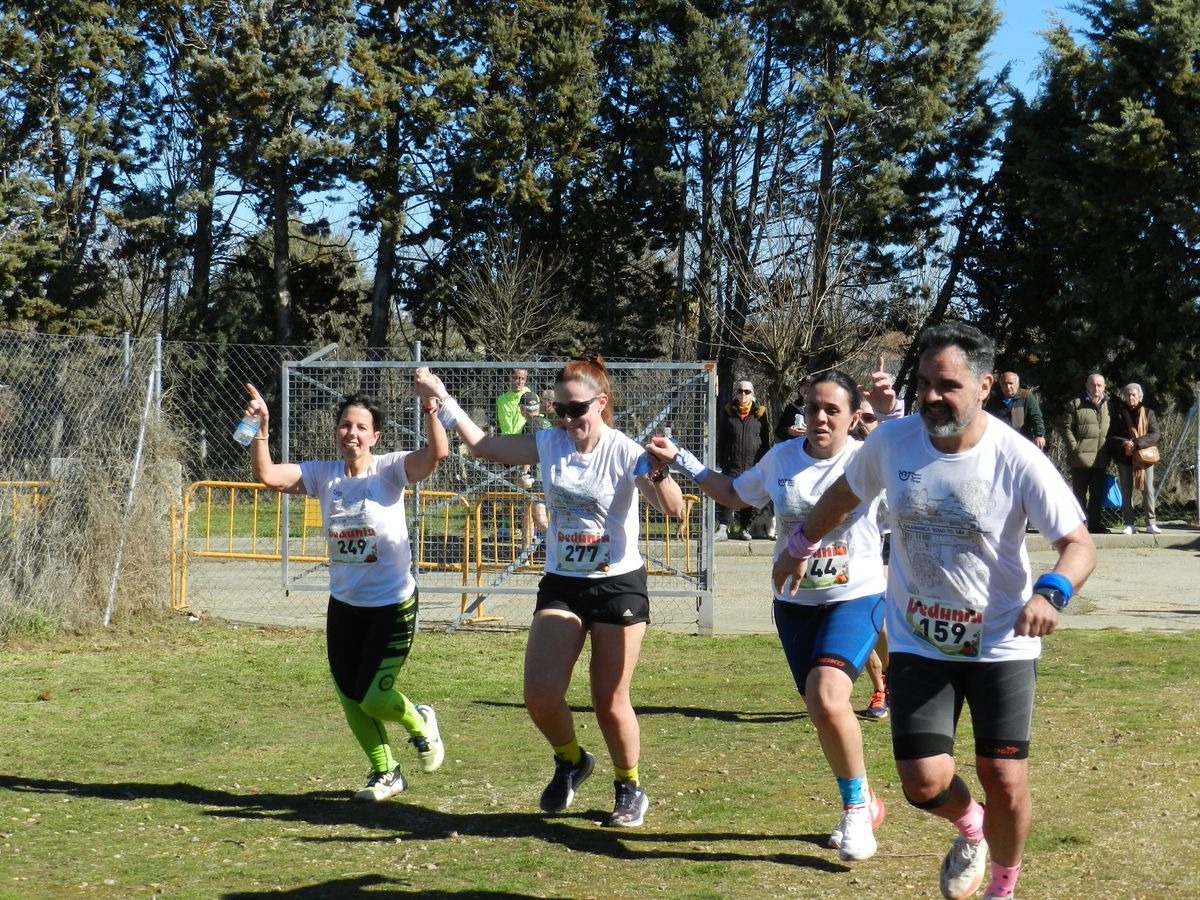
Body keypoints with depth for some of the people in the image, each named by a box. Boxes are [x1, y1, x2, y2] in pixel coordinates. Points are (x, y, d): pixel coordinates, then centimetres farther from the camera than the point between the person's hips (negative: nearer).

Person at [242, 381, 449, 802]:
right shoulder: (323, 474, 0)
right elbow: (266, 474, -10)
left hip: (393, 606, -5)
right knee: (349, 697, 10)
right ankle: (385, 773, 31)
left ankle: (420, 722, 29)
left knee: (373, 699, -6)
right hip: (343, 605, 5)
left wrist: (430, 408, -40)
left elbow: (438, 453, -27)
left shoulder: (390, 469, -11)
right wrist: (261, 428, -22)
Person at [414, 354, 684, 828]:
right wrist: (442, 399, 3)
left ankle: (630, 788, 26)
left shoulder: (624, 451, -12)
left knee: (610, 703, 2)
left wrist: (659, 472, -39)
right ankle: (571, 761, 22)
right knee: (540, 695, -9)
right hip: (561, 585, 4)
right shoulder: (549, 444, 1)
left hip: (619, 586, -4)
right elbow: (481, 445, 9)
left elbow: (674, 510, -21)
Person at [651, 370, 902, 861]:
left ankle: (857, 805, -3)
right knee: (823, 711, 9)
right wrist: (681, 461, 18)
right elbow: (735, 494, 21)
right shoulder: (781, 458, 3)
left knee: (826, 698, -25)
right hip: (794, 604, 5)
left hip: (855, 599, -5)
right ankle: (863, 805, 32)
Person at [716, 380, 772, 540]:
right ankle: (722, 528, -14)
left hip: (754, 464, 1)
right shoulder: (728, 412, 8)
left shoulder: (760, 413, 8)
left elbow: (766, 440, 11)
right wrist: (720, 459, 1)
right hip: (732, 463, -1)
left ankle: (744, 529, 17)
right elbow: (721, 438, 9)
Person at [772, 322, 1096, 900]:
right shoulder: (891, 441, -9)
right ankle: (969, 829, 31)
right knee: (925, 782, -7)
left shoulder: (1018, 459, -17)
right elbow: (844, 494, 13)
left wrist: (1050, 592, -36)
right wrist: (801, 545, 22)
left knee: (1005, 782, -3)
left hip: (1001, 643, -2)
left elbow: (1079, 544, -17)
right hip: (918, 643, 2)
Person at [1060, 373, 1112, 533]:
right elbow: (1066, 427, -2)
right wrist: (1074, 447, -11)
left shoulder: (1109, 405, 13)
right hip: (1081, 458, -4)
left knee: (1098, 494, 8)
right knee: (1080, 493, 0)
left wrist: (1110, 451, 9)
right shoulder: (1076, 404, 1)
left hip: (1101, 459, 4)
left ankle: (1096, 524, 15)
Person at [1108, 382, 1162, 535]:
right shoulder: (1119, 414, 8)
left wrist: (1135, 443, -18)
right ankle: (1130, 524, 7)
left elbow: (1154, 435, -5)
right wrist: (1124, 443, -18)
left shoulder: (1148, 413, 6)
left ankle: (1151, 523, 1)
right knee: (1126, 492, 3)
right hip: (1124, 458, 1)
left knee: (1148, 490, -3)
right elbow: (1111, 436, 3)